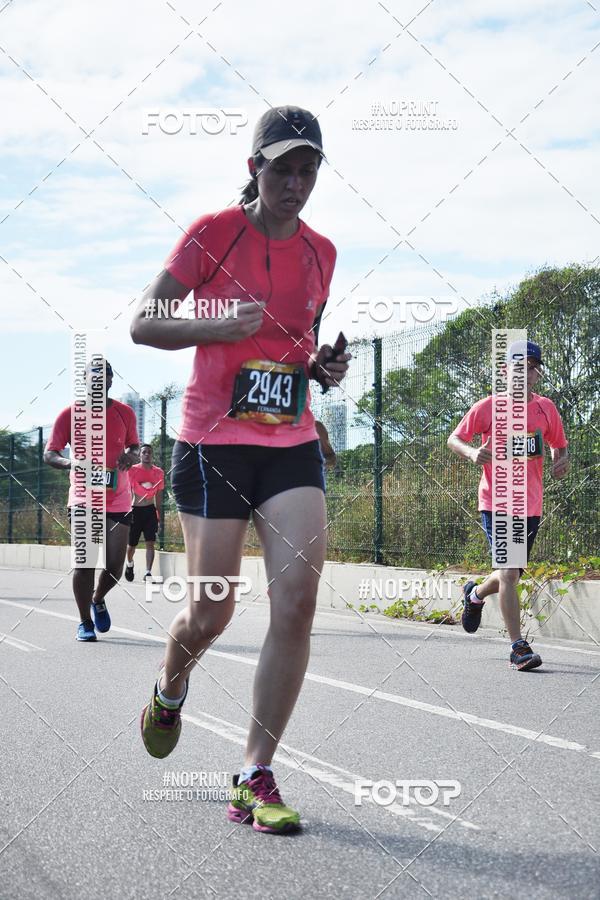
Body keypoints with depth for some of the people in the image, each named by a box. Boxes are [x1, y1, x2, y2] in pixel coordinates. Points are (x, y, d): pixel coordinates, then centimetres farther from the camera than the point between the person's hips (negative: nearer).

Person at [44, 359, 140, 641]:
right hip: (83, 498, -2)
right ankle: (85, 622, 4)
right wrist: (70, 463, -25)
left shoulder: (125, 413, 6)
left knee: (114, 567, 1)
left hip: (118, 499, 3)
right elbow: (49, 454, -2)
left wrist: (131, 455, -11)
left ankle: (98, 599, 34)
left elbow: (135, 448, 15)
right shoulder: (70, 414, -1)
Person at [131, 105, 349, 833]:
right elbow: (142, 324, -5)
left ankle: (255, 778, -2)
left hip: (293, 446, 4)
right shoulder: (213, 233, -4)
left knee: (298, 602, -11)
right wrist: (220, 326, -21)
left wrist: (323, 368, 5)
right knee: (209, 615, 1)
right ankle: (170, 690, 39)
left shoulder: (320, 252, 12)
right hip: (213, 445, -4)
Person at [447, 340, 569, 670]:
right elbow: (454, 438, 3)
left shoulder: (546, 408, 5)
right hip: (495, 501, -4)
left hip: (531, 504, 5)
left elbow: (559, 444, 20)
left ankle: (475, 593, 48)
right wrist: (472, 452, -19)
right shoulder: (488, 407, -5)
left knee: (511, 575, 15)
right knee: (509, 571, -16)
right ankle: (518, 647, -10)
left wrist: (562, 460, -3)